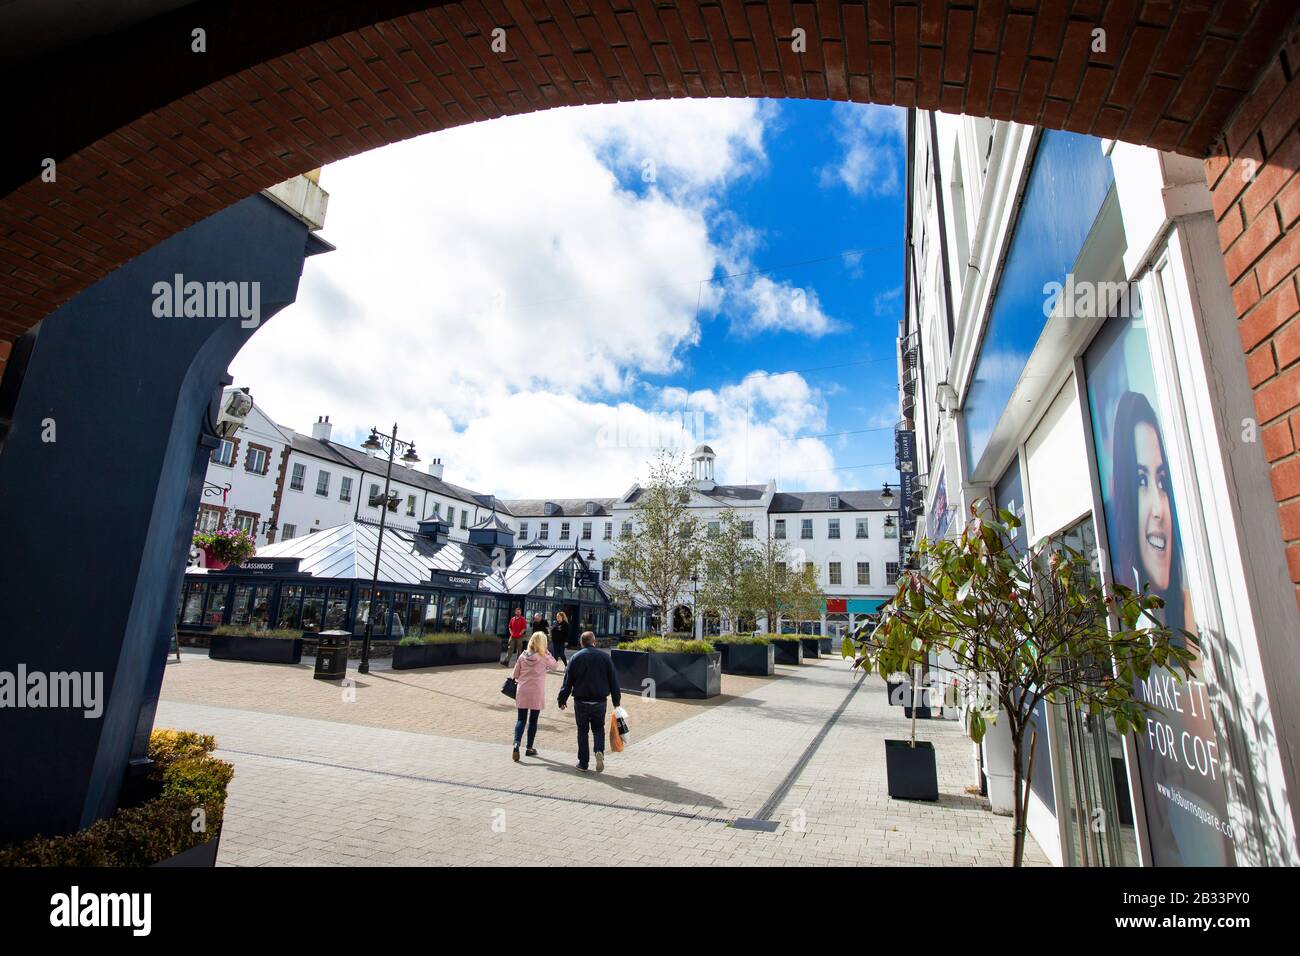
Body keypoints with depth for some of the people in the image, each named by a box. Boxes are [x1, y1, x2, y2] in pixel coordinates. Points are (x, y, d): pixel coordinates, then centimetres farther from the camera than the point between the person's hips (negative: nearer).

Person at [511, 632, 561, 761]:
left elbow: (515, 675, 4)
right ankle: (529, 748, 18)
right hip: (536, 693, -2)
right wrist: (547, 652, 3)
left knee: (521, 719, 7)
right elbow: (555, 667, 7)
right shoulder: (544, 658, -9)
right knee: (533, 720, 10)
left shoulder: (522, 656, 0)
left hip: (522, 692, 2)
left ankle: (516, 743, -13)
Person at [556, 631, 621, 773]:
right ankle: (599, 751, -9)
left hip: (581, 702, -1)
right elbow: (613, 681, 2)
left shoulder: (576, 658, -4)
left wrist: (562, 700, 8)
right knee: (598, 728, 16)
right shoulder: (605, 657, -1)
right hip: (599, 701, 1)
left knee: (582, 731, 12)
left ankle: (583, 763, 15)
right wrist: (616, 701, 10)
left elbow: (567, 681, -2)